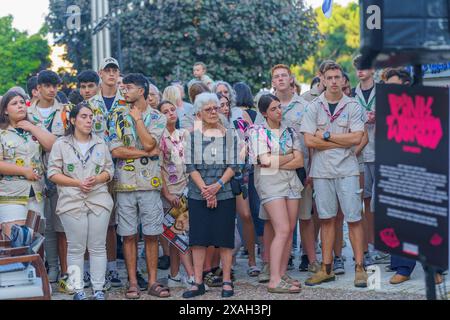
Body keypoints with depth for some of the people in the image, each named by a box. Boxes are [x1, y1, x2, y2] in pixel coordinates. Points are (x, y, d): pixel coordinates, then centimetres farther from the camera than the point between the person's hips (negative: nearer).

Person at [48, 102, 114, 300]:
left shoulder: (101, 144, 11)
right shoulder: (61, 144, 2)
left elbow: (109, 170, 10)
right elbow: (53, 173, -3)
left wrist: (97, 179, -11)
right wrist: (77, 183, -13)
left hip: (99, 201, 2)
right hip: (72, 203, -2)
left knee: (98, 247, 4)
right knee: (76, 248, 2)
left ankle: (98, 290, 11)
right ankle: (78, 290, 9)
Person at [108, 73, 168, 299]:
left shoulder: (157, 117, 4)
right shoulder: (117, 115, 5)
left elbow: (149, 143, -14)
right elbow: (115, 150, -6)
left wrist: (138, 118, -6)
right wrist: (146, 152, -8)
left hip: (150, 183, 0)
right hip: (125, 183, 1)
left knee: (151, 235, 3)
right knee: (129, 235, 4)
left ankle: (153, 282, 11)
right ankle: (133, 282, 11)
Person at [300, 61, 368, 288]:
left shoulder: (352, 106, 2)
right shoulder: (314, 107, 4)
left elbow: (356, 138, -8)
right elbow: (309, 140, -5)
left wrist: (326, 136, -8)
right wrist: (343, 142, -7)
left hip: (347, 169, -1)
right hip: (322, 170, 1)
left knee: (353, 218, -2)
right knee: (327, 219, 7)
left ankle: (360, 268, 3)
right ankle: (326, 269, 13)